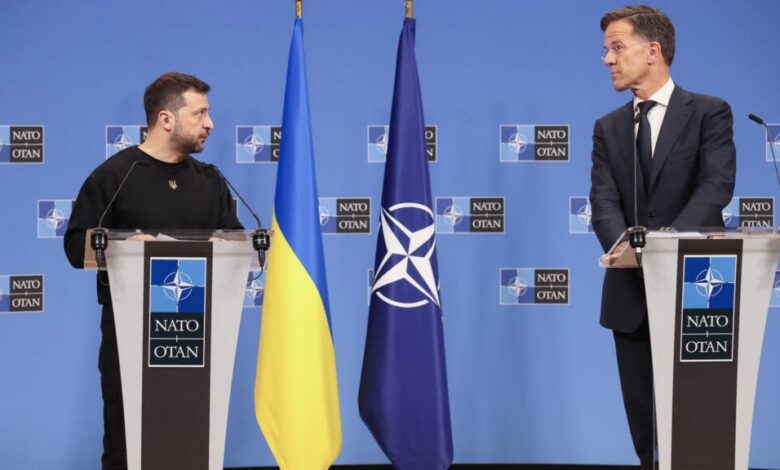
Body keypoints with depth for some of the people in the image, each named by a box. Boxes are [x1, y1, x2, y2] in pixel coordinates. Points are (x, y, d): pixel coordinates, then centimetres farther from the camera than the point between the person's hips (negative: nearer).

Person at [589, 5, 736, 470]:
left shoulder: (710, 113, -2)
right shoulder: (608, 128, 11)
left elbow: (717, 186, -16)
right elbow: (603, 201, -2)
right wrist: (624, 243, -24)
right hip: (632, 292, 4)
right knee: (644, 414, 10)